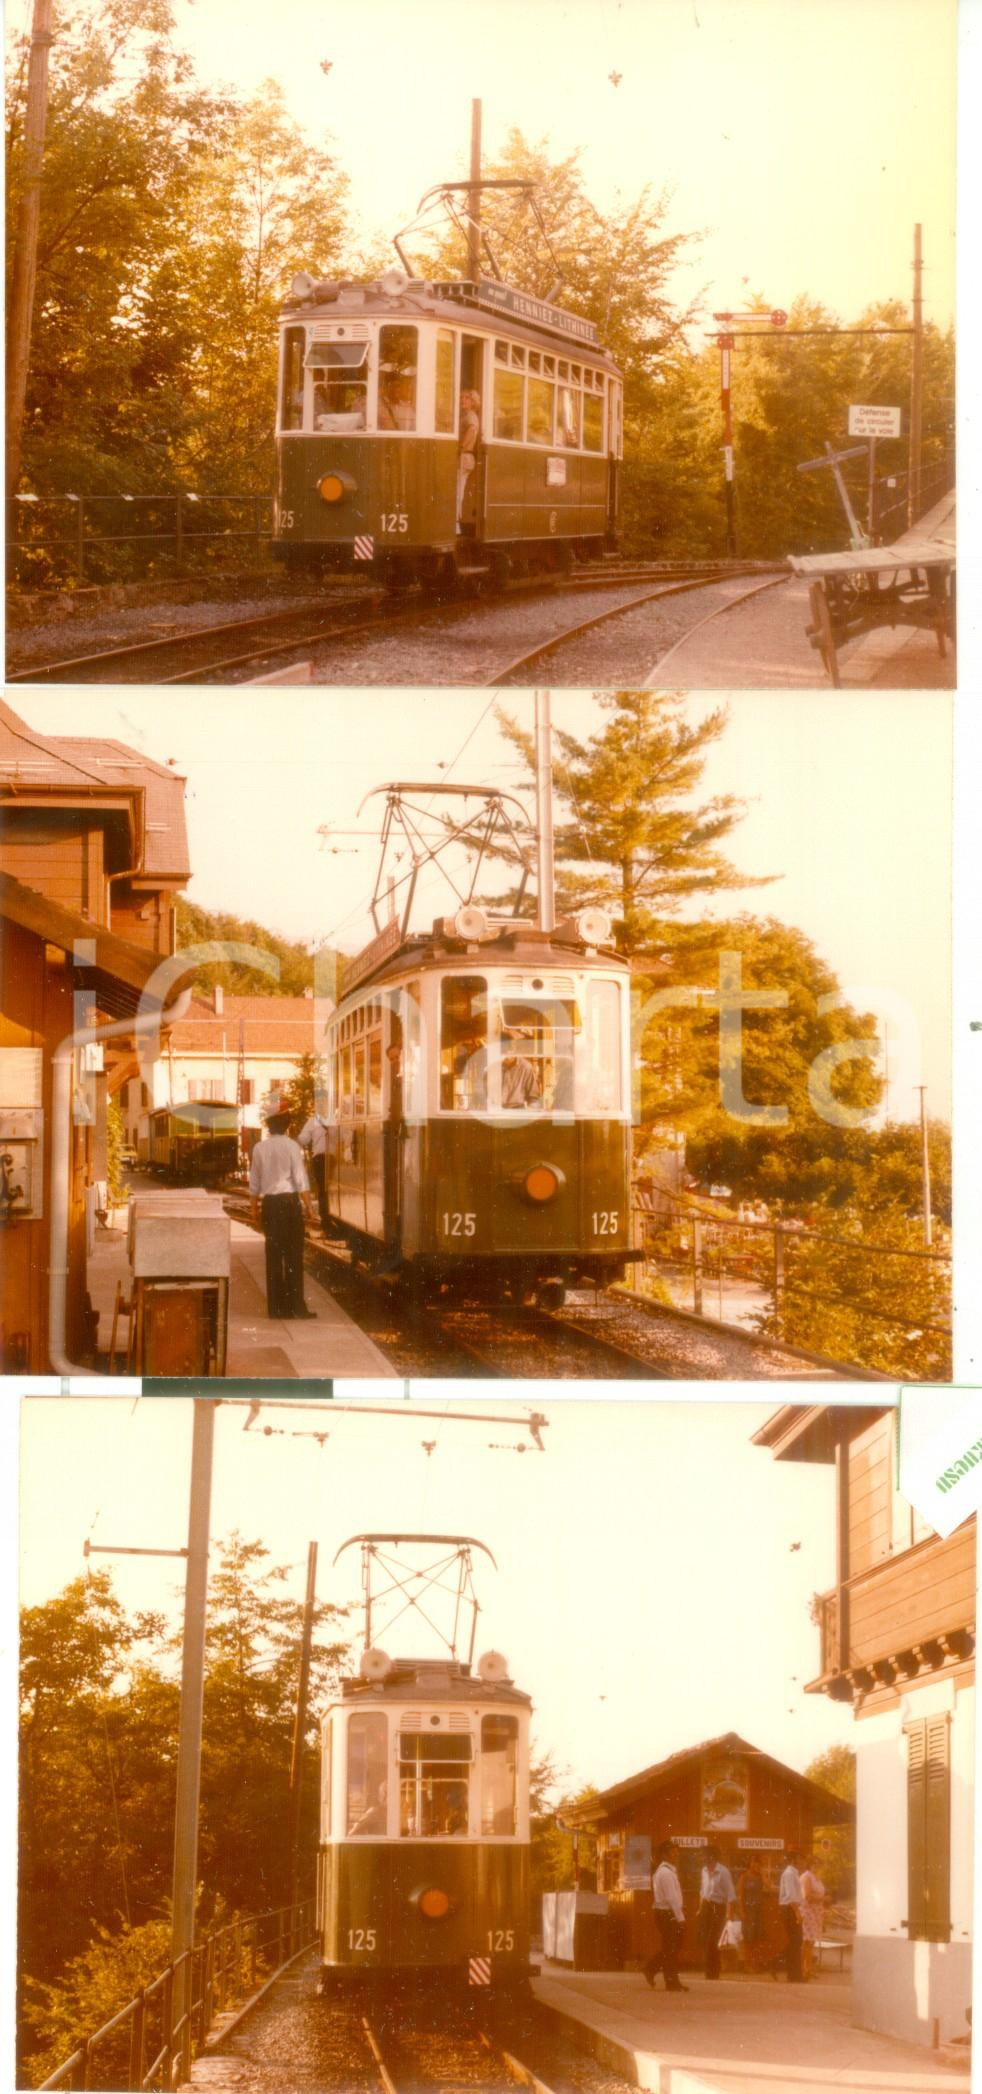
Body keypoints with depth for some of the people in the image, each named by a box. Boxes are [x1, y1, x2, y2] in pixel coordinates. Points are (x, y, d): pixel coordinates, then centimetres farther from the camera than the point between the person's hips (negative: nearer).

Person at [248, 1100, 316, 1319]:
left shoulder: (259, 1148, 4)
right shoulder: (291, 1146, -7)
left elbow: (254, 1182, 10)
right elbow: (300, 1179, -10)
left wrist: (254, 1207, 20)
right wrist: (308, 1206, -5)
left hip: (269, 1203, 4)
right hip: (290, 1200, -4)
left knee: (273, 1254, 7)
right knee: (293, 1254, 0)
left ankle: (275, 1307, 8)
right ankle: (295, 1306, -3)